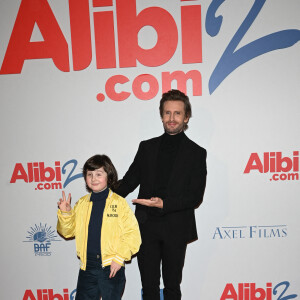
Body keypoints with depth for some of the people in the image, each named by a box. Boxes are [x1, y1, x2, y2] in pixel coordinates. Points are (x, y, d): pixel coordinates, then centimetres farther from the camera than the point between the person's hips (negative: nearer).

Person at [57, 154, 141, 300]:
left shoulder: (119, 203, -9)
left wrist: (120, 258, -13)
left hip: (112, 267, -3)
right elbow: (68, 231, 10)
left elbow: (132, 233, -10)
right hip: (87, 267, 4)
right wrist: (65, 213, -7)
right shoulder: (81, 203, 5)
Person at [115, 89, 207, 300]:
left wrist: (164, 203, -22)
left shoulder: (196, 152, -1)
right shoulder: (147, 147, 6)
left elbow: (196, 196, -8)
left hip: (175, 229, -2)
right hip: (146, 227, 2)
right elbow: (130, 180, 8)